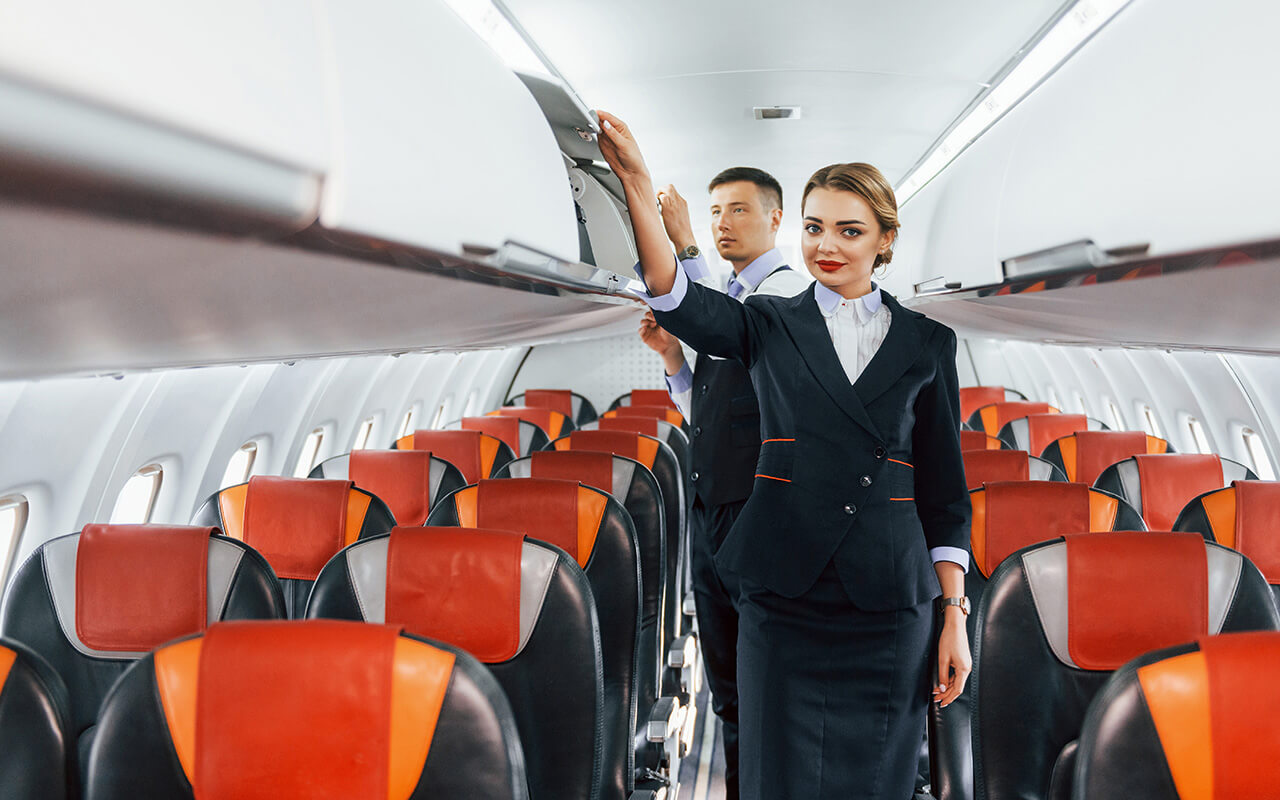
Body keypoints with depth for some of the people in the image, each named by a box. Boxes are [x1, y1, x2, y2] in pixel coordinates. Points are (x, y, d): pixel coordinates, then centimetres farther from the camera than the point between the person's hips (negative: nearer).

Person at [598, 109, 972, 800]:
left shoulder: (926, 342, 7)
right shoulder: (769, 327, 6)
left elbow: (944, 487, 8)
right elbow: (680, 302, -14)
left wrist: (955, 615, 3)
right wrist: (635, 181, -26)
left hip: (890, 611, 1)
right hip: (784, 601, 0)